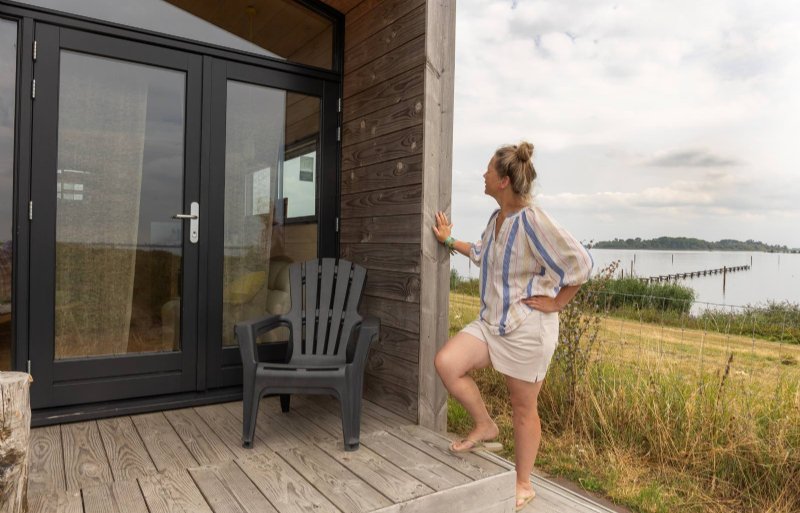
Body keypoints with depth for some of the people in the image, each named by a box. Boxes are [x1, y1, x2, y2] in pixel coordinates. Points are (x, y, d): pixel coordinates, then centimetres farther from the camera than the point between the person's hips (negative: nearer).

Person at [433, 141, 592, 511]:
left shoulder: (532, 220, -19)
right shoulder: (496, 219, 8)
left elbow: (580, 263, -21)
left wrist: (555, 303, -13)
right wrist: (448, 240, 31)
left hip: (527, 328, -7)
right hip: (492, 322, 8)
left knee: (523, 408, 7)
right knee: (446, 363, -10)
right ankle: (485, 426, 14)